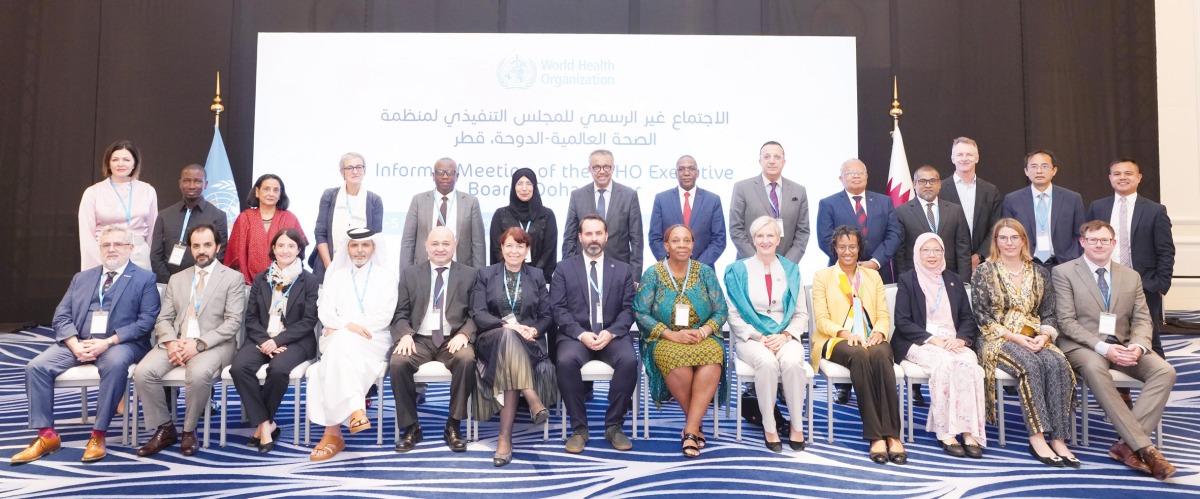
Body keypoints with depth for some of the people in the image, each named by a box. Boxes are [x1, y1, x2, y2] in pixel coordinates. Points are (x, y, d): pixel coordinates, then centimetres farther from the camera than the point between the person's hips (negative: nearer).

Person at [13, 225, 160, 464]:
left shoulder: (145, 279, 4)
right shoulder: (81, 278, 19)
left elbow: (146, 320, -7)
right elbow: (62, 316, 11)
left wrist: (108, 342, -18)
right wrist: (75, 345, -10)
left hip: (119, 343, -5)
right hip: (78, 341, 5)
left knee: (116, 363, -38)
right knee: (36, 367, -18)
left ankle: (98, 435, -27)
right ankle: (47, 436, -8)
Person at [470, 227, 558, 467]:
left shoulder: (536, 276, 16)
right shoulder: (485, 274, 11)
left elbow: (547, 316, 11)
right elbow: (478, 313, -2)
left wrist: (534, 330, -12)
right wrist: (507, 325, -19)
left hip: (528, 342, 1)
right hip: (491, 340, -1)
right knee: (508, 335, -38)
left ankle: (505, 436, -40)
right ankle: (532, 400, -47)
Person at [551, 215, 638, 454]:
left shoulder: (622, 270, 14)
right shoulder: (564, 268, 10)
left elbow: (628, 309, 5)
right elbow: (558, 308, 0)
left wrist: (611, 332, -14)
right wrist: (581, 334, -15)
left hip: (612, 334, 1)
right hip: (576, 334, -1)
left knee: (629, 360, -31)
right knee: (566, 361, -34)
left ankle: (614, 426, -15)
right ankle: (579, 428, -18)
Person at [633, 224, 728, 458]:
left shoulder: (706, 272, 10)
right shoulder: (652, 274, 4)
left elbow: (721, 310, 8)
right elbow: (640, 313, -2)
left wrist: (703, 331, -12)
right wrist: (672, 334, -13)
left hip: (702, 337, 2)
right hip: (664, 340, -1)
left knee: (712, 357, -35)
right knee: (678, 361, -37)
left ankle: (690, 429, -27)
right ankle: (696, 423, -12)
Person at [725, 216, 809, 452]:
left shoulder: (791, 270, 12)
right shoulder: (738, 270, 6)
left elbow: (801, 313, 10)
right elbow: (733, 314, 1)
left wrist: (785, 335, -9)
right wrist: (758, 337, -12)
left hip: (785, 337, 2)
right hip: (751, 337, -1)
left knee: (793, 362, -32)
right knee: (767, 362, -35)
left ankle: (797, 426, -18)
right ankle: (769, 427, -20)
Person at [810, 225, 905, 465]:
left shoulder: (873, 276, 22)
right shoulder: (822, 276, 13)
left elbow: (884, 316, 13)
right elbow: (822, 320, 2)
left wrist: (878, 332, -11)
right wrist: (844, 332, -18)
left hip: (871, 340, 2)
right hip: (836, 341, -2)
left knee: (880, 354, -35)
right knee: (859, 355, -37)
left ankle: (892, 435, -40)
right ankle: (875, 436, -39)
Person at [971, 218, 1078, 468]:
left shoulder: (1039, 272, 14)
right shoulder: (983, 272, 3)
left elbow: (1048, 313, 12)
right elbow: (981, 316, -3)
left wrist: (1045, 335, -10)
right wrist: (1014, 337, -14)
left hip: (1034, 339, 3)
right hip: (998, 340, -3)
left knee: (1057, 364, -29)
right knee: (1030, 365, -34)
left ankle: (1058, 438, -28)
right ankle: (1037, 437, -31)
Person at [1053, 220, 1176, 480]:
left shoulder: (1131, 276, 15)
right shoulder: (1064, 272, 1)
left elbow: (1142, 320, 9)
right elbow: (1066, 321, -7)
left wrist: (1138, 346, -15)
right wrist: (1102, 347, -21)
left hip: (1124, 344, 5)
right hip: (1083, 345, -5)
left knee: (1165, 371, -23)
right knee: (1095, 368, -38)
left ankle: (1127, 445, -25)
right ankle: (1143, 447, -37)